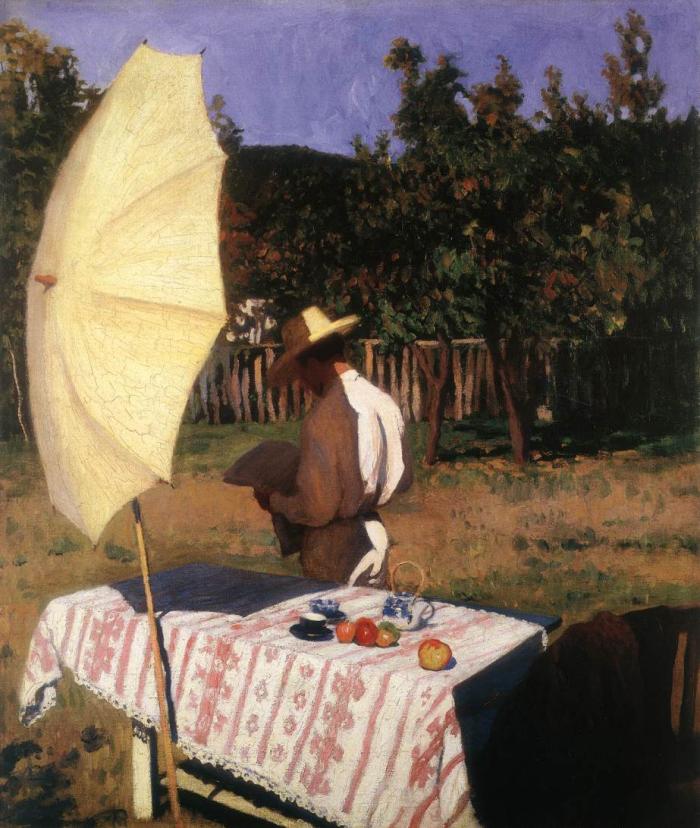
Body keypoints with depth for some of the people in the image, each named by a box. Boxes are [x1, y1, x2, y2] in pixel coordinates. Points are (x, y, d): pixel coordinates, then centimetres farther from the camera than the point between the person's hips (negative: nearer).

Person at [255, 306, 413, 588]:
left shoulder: (323, 418, -23)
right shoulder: (383, 401, 0)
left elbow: (317, 509, -22)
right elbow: (403, 479, 11)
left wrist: (273, 501, -5)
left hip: (335, 555, -7)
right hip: (375, 540, 7)